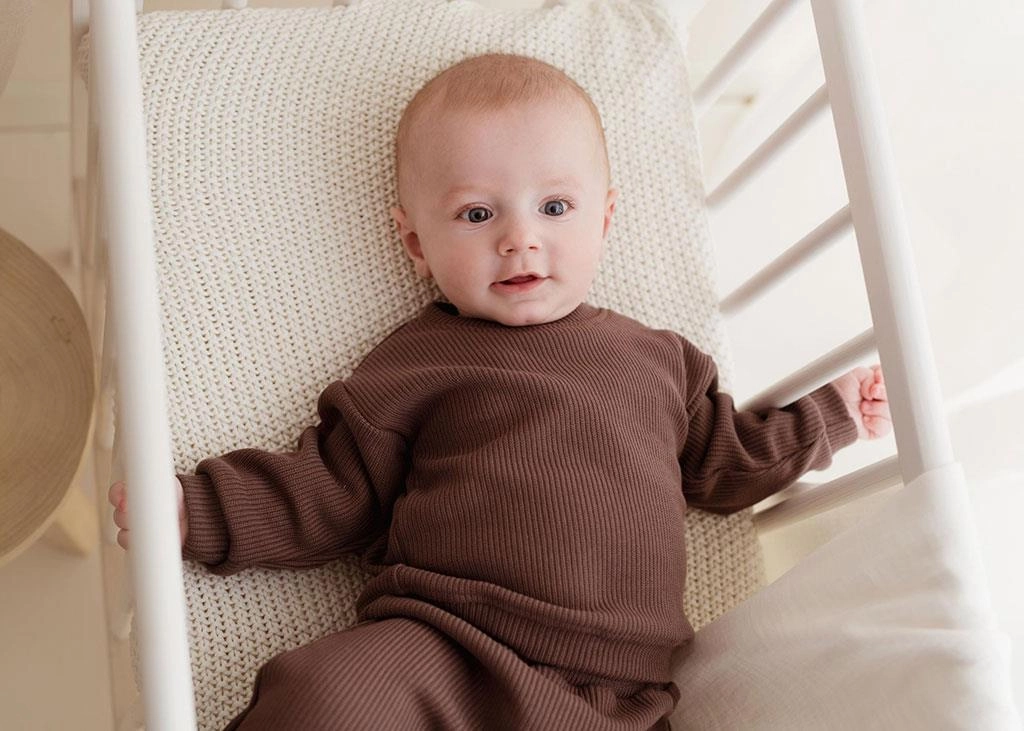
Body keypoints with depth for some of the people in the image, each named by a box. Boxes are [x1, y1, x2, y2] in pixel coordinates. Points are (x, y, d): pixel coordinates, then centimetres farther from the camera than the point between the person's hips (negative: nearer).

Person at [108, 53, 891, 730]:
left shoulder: (658, 361, 22)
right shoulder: (417, 365, 11)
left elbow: (722, 461, 34)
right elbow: (326, 493, 8)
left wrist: (828, 416, 35)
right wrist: (191, 510, -3)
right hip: (436, 654, -3)